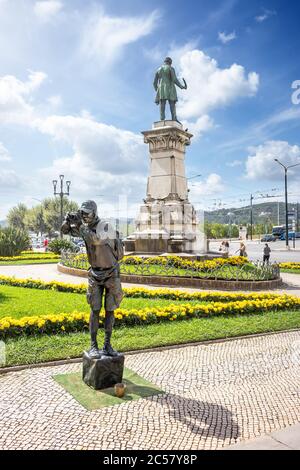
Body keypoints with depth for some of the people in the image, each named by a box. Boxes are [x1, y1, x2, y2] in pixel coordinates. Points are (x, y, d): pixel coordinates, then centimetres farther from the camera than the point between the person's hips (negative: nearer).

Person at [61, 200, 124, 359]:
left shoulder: (105, 226, -21)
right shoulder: (85, 226, -1)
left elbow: (95, 239, -39)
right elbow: (65, 230, 1)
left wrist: (79, 224, -39)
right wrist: (68, 220, -22)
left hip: (111, 274, -3)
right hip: (95, 274, 4)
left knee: (110, 310, 3)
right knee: (95, 310, -1)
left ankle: (107, 345, 13)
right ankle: (93, 346, 6)